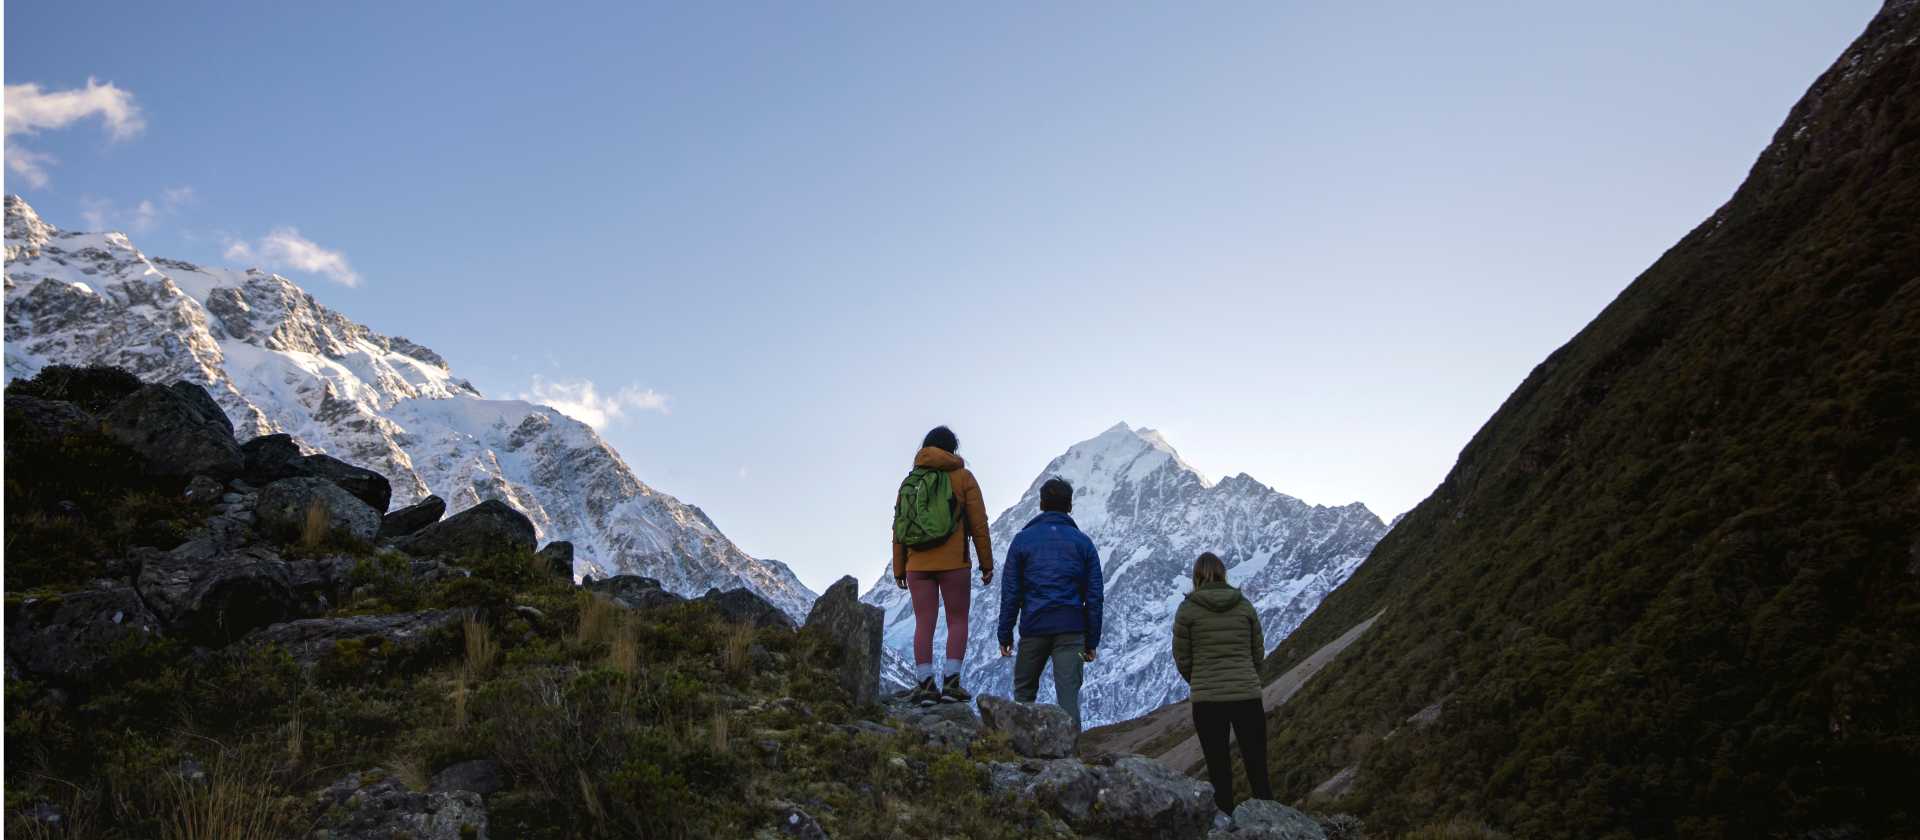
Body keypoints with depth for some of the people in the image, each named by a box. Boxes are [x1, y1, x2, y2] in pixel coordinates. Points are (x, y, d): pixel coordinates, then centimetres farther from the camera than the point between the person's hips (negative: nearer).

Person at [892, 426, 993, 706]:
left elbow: (898, 526, 8)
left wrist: (899, 570, 12)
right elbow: (978, 524, -2)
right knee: (957, 621, 6)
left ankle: (925, 685, 1)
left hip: (917, 565, 3)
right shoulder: (962, 478, 2)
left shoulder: (910, 480, 11)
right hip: (953, 563, -3)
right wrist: (986, 563, 4)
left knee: (924, 623, 5)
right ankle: (951, 683, -2)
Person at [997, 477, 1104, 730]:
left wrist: (1005, 634, 6)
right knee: (1069, 695, -2)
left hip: (1034, 627, 0)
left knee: (1024, 690, 16)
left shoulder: (1023, 539, 4)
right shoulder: (1083, 543, 7)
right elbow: (1094, 596, 6)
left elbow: (1010, 592, 1)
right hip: (1072, 630, 0)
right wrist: (1092, 641, 10)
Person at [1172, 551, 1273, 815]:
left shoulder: (1187, 609, -4)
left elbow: (1182, 658, 0)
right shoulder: (1244, 605, 3)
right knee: (1258, 770, 10)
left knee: (1220, 773, 7)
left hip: (1207, 700, -2)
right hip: (1248, 695, 2)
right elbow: (1258, 652, 10)